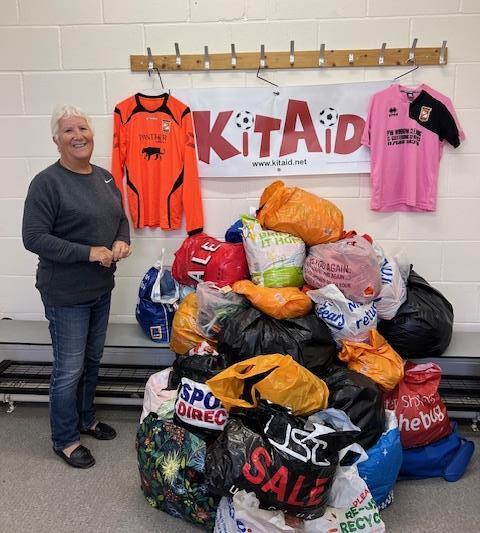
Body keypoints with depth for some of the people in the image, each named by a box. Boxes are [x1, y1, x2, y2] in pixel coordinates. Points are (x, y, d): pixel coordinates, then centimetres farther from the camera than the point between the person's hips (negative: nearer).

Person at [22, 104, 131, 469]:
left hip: (101, 288, 7)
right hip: (66, 295, -7)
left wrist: (122, 241, -6)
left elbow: (121, 218, 16)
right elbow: (33, 238, -18)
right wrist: (88, 252, -23)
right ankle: (65, 440, 24)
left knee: (92, 360, 20)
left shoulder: (105, 177, 6)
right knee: (69, 369, 4)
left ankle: (87, 419, 41)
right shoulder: (47, 182, -15)